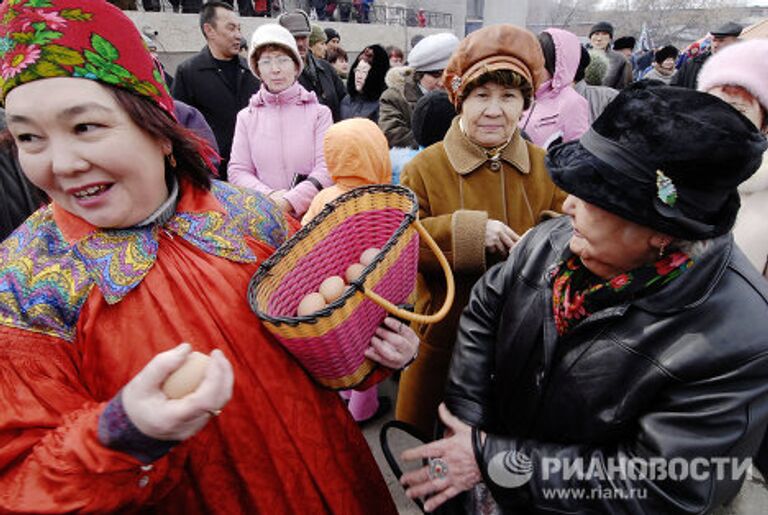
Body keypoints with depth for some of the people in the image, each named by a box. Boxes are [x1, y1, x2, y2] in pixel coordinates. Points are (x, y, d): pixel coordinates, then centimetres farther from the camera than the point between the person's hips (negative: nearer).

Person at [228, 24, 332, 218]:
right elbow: (237, 171, 7)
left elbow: (327, 168, -3)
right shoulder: (246, 117, 12)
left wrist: (289, 202, -13)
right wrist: (269, 196, -10)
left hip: (312, 215, -1)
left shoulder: (319, 113, 7)